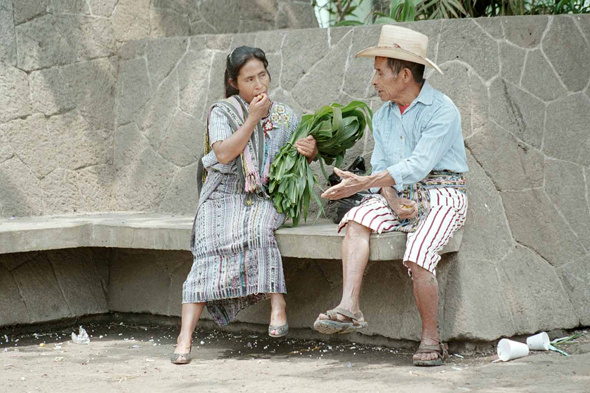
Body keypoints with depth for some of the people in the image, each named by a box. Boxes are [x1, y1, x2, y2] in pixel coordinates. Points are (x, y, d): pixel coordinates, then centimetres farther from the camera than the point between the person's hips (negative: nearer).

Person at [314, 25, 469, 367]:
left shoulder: (442, 110, -12)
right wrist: (392, 200, -14)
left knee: (417, 257, -29)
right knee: (357, 221, -23)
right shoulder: (384, 116, 13)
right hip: (400, 195, 6)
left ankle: (431, 340, -12)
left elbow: (417, 166, -22)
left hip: (442, 194, -6)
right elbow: (381, 168, 9)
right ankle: (349, 309, -33)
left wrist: (363, 184, -30)